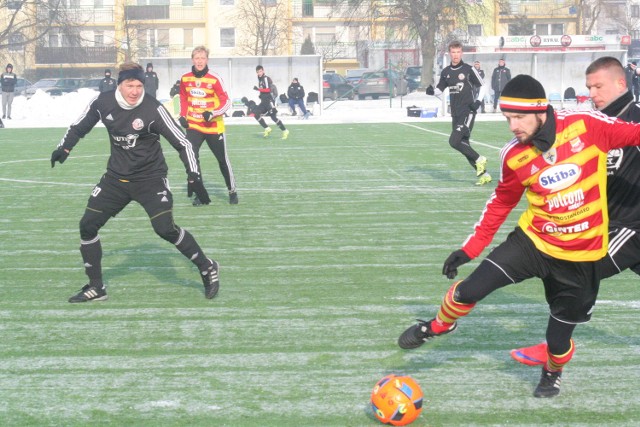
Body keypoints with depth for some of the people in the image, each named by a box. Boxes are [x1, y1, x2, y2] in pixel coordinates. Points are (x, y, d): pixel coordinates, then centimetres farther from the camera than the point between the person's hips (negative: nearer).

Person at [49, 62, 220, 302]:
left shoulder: (153, 109, -18)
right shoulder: (103, 103, -7)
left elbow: (181, 142, -14)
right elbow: (80, 126, 13)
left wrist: (194, 176, -21)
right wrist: (64, 147, 3)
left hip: (150, 178, -5)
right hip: (116, 177, 5)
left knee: (165, 228, -19)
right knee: (87, 225, 0)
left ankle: (207, 268, 4)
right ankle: (96, 287, 16)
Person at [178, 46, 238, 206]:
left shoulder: (214, 79, -13)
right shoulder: (185, 79, 0)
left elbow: (226, 101, -12)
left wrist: (213, 113, -25)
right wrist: (183, 116, 4)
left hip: (214, 127, -2)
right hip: (193, 126, 3)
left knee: (223, 160, 8)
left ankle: (232, 191, 27)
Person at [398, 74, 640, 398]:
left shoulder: (587, 124, -16)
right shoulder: (514, 156, -8)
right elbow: (502, 202, 6)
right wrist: (470, 247, 6)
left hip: (580, 253, -1)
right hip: (533, 240, 1)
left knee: (562, 326, 9)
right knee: (470, 289, -9)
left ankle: (553, 372, 45)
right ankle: (438, 326, 24)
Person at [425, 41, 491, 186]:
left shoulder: (469, 69, -5)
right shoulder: (446, 72, 9)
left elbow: (482, 85, 3)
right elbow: (440, 89, 18)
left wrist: (478, 101, -9)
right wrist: (431, 91, -3)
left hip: (468, 112, -6)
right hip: (455, 114, 6)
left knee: (454, 141, -19)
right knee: (464, 145, 6)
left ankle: (479, 159, -1)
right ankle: (484, 174, 14)